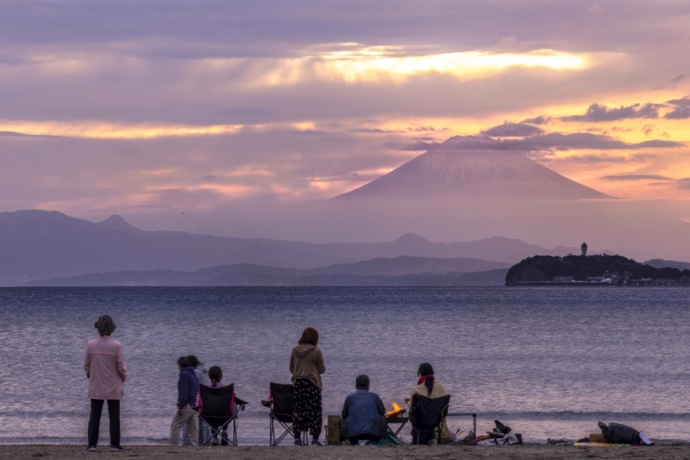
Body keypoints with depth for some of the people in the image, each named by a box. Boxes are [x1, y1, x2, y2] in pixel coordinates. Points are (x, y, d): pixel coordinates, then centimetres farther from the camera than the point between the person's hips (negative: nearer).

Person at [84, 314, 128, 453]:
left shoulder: (91, 345, -6)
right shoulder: (116, 345, -13)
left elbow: (86, 366, 2)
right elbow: (121, 367, -9)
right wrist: (124, 376, 12)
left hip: (96, 387, 2)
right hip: (113, 387, -2)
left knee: (94, 415, 7)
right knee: (114, 416, 5)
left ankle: (92, 444, 4)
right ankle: (114, 445, 4)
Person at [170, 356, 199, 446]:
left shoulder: (184, 374, -9)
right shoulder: (193, 375, 18)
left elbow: (183, 392, -17)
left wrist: (180, 406, -17)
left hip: (187, 406, -8)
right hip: (195, 405, 8)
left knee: (175, 426, -2)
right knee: (193, 429, 6)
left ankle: (174, 445, -5)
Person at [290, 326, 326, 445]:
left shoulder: (295, 351, 2)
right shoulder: (316, 351, -8)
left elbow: (291, 369, 10)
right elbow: (322, 369, -2)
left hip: (297, 383, 3)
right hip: (312, 384, -3)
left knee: (298, 410, 8)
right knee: (314, 411, 2)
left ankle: (297, 438, 7)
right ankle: (315, 439, -2)